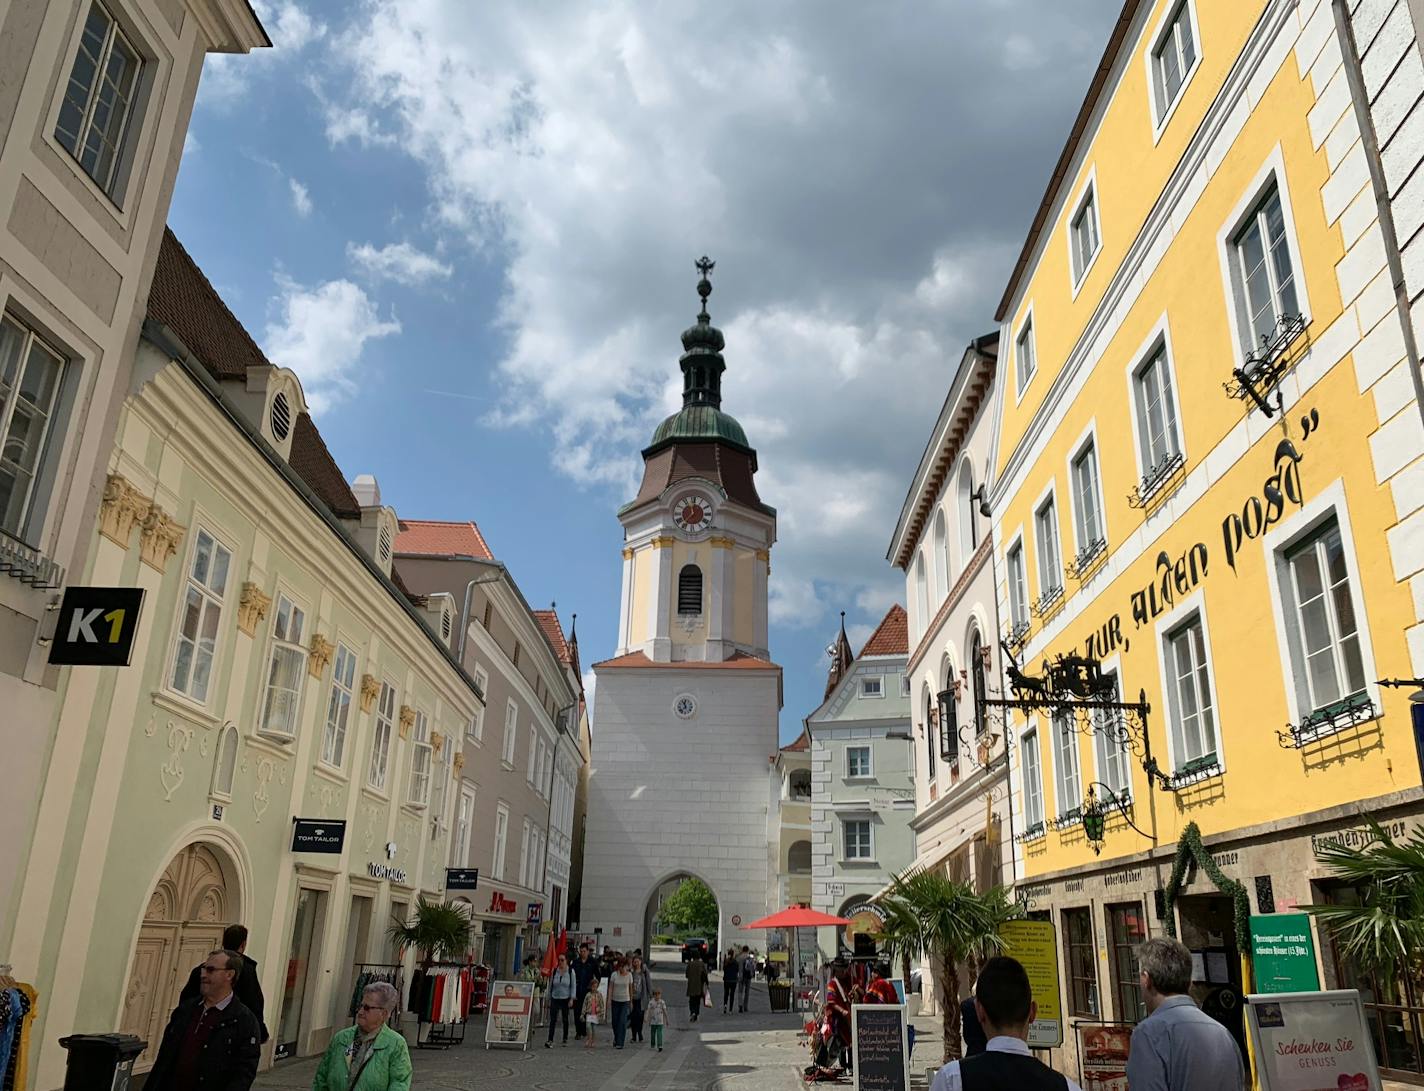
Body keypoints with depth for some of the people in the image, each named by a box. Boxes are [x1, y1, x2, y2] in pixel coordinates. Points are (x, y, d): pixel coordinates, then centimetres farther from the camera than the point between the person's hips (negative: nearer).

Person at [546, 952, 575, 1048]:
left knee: (565, 1019, 10)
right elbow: (550, 985, 8)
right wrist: (549, 998, 8)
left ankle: (565, 1039, 23)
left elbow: (573, 986, -2)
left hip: (565, 999, -1)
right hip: (555, 998, 1)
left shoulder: (571, 971, -3)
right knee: (552, 1019, -8)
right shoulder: (554, 971, 2)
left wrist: (572, 998, -9)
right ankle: (550, 1040, -11)